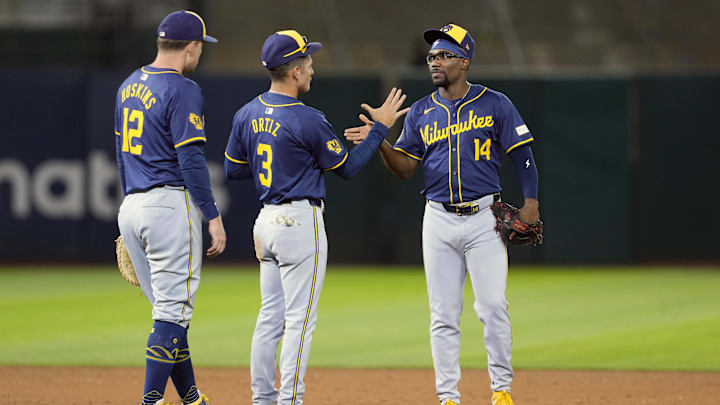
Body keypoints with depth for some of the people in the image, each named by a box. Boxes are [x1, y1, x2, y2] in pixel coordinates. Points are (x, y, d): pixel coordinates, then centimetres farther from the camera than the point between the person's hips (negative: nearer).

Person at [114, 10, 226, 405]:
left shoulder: (129, 86, 14)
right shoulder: (183, 90, -11)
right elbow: (191, 160, -16)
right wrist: (213, 216, -14)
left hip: (131, 208, 8)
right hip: (171, 205, -8)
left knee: (169, 309, 13)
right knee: (172, 311, -7)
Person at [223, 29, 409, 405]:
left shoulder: (247, 115, 5)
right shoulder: (307, 121, -17)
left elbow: (233, 169, 14)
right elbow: (346, 166, -5)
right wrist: (380, 127, 2)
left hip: (266, 220, 8)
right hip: (300, 222, -8)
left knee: (271, 315, 13)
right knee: (300, 317, -4)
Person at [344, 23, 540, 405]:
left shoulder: (494, 104, 1)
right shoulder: (421, 112, 10)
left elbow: (522, 154, 0)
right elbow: (405, 167, 8)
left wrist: (530, 201, -12)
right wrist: (379, 141, -10)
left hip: (483, 218, -3)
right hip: (439, 220, 3)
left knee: (493, 308, -9)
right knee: (443, 315, 3)